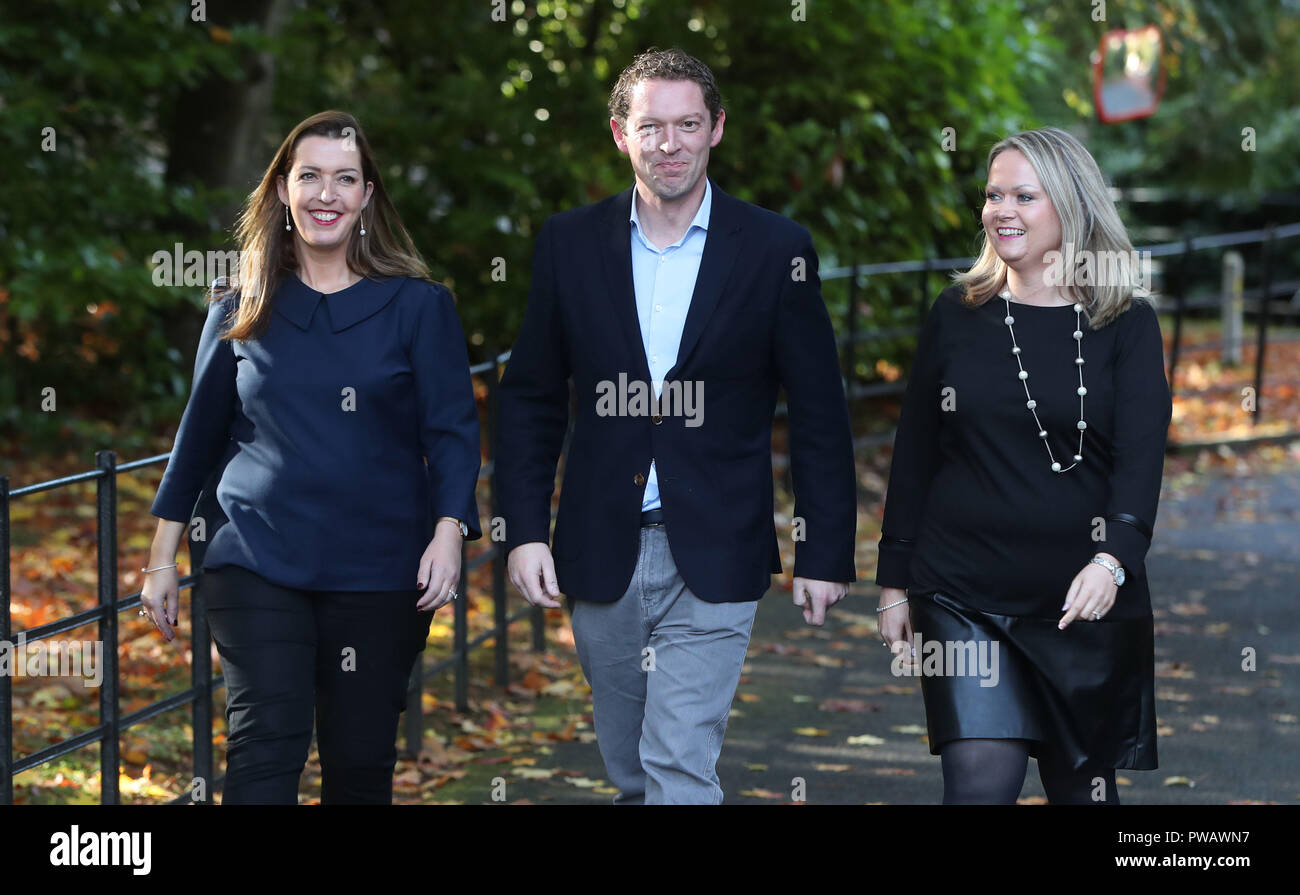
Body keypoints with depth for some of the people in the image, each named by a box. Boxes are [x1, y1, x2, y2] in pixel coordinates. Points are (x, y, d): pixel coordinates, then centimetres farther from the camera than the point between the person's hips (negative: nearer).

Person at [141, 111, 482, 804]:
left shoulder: (418, 306, 3)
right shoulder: (240, 312, 9)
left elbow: (452, 431, -1)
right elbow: (201, 436, 15)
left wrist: (448, 532, -17)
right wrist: (162, 559, 14)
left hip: (379, 571, 0)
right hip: (257, 562, 0)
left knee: (361, 760, 5)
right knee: (264, 746, -12)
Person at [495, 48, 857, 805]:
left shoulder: (776, 250, -2)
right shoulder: (569, 245, 4)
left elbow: (820, 414, 0)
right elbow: (531, 401, 8)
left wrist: (826, 553, -2)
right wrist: (525, 531, 0)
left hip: (712, 563, -3)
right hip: (603, 557, 3)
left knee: (681, 770, -10)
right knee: (631, 773, 14)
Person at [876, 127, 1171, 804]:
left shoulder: (1126, 324, 0)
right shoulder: (957, 315, 5)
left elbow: (1141, 456, -10)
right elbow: (913, 458, 10)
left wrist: (1113, 558, -27)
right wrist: (894, 582, 8)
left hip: (1085, 599, 0)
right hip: (964, 593, 0)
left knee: (1082, 784, 8)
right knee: (982, 779, -14)